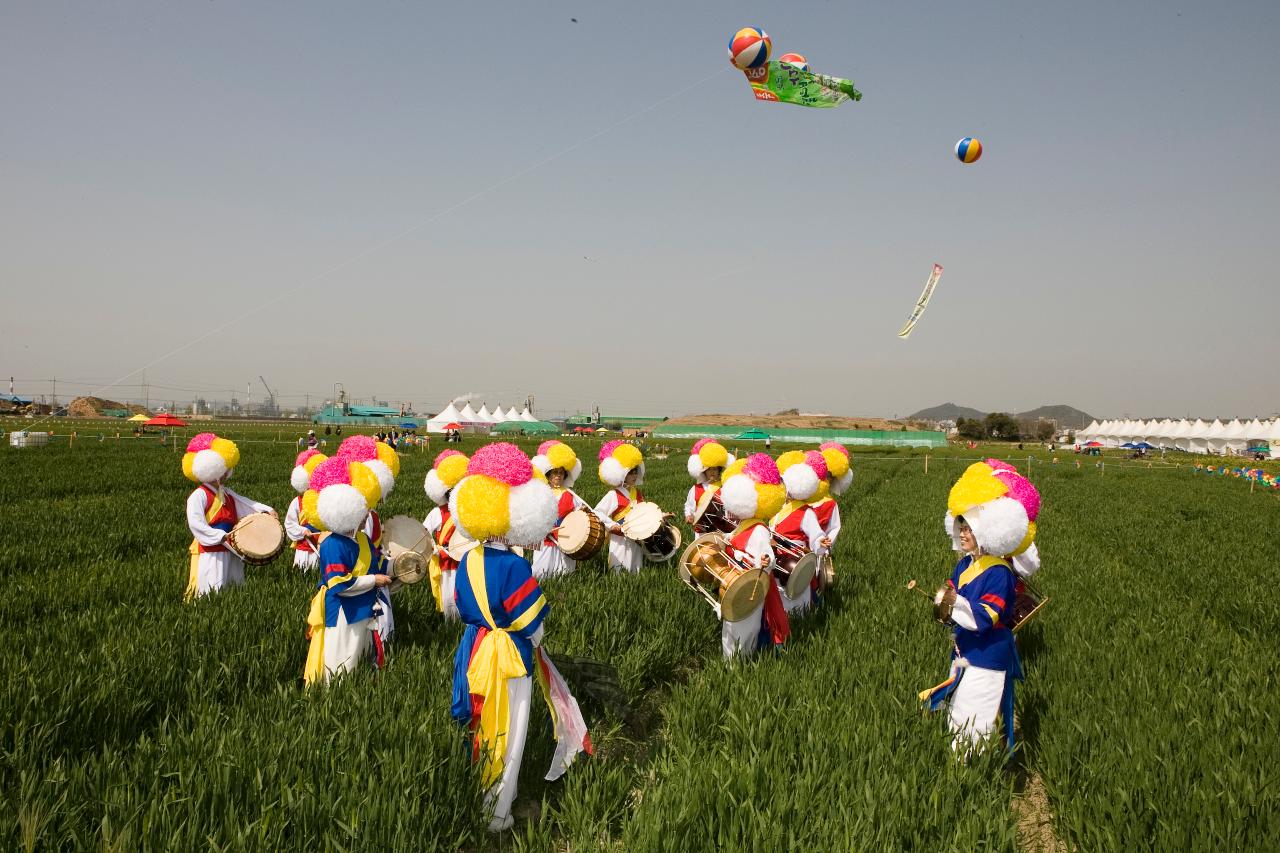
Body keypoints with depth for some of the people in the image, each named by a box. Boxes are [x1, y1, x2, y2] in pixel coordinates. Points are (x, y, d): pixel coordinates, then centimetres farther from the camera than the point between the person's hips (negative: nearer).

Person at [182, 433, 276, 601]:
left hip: (229, 550, 8)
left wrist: (266, 510, -7)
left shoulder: (226, 493, 12)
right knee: (212, 594, -6)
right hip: (210, 552, -8)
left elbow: (246, 503, 10)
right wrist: (222, 536, -24)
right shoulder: (199, 496, -14)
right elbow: (195, 523, -22)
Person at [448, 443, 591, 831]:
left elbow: (464, 610, 9)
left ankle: (475, 797, 38)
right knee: (508, 737, 9)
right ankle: (497, 814, 19)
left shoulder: (468, 561, -3)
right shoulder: (514, 567, -23)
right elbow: (534, 628, -17)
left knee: (484, 729, 22)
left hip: (475, 652, 6)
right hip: (510, 658, -6)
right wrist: (531, 641, 3)